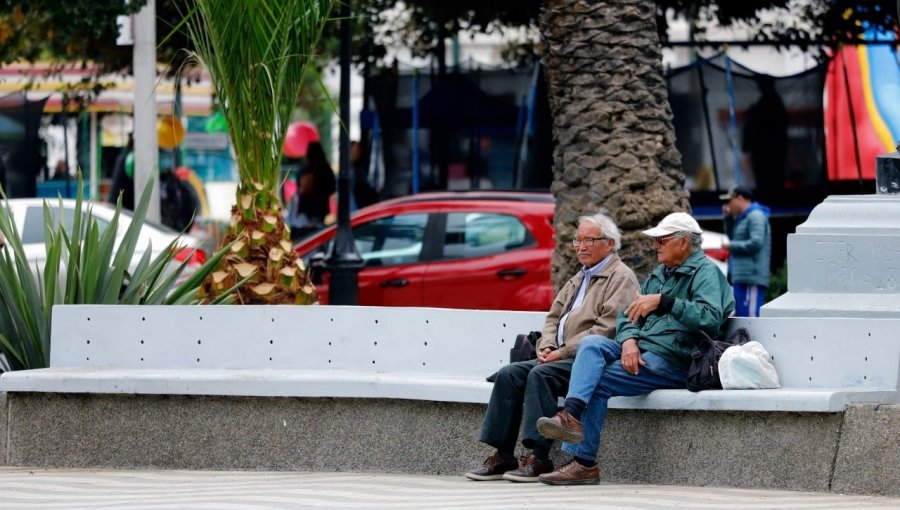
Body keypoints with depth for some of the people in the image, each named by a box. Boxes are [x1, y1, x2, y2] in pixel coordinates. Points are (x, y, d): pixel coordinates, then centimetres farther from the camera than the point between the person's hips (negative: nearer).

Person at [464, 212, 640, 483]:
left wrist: (564, 351, -17)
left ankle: (539, 458, -31)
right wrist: (547, 347, 1)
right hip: (562, 358, 9)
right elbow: (554, 316, 23)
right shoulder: (579, 278, 24)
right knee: (510, 374, -9)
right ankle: (502, 456, -13)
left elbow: (607, 329, -17)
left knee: (540, 375, -30)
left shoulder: (621, 278, -5)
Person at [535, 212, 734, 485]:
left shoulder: (705, 272, -3)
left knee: (598, 383, -21)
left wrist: (662, 301, -26)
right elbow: (628, 315, 18)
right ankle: (571, 416, -40)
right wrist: (629, 340, -6)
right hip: (638, 350, 8)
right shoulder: (659, 274, 24)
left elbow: (711, 317, -21)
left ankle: (584, 463, -17)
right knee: (591, 343, -20)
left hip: (671, 358, -8)